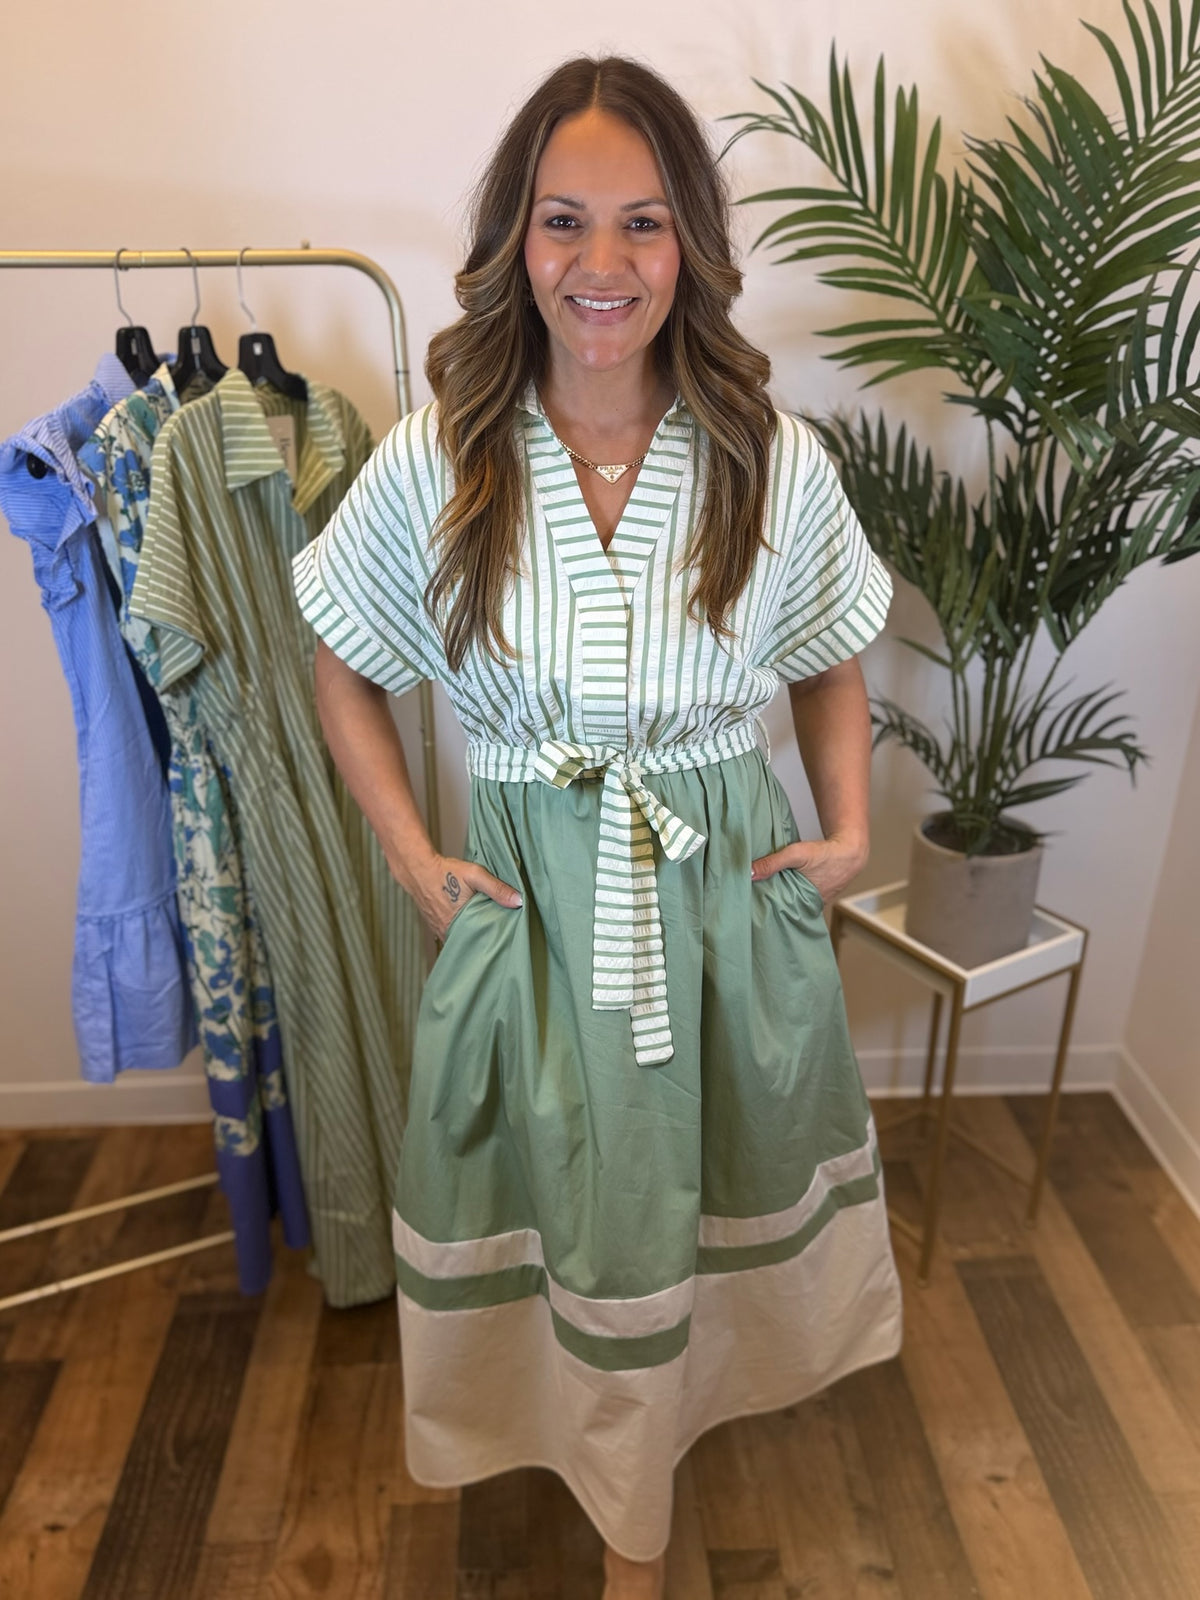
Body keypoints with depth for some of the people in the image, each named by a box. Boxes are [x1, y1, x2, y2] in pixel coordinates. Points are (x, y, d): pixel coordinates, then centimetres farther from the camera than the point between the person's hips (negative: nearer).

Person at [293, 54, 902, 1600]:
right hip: (535, 895, 0)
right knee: (584, 1203, 18)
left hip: (731, 885, 1)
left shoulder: (776, 464, -8)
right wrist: (410, 852, -4)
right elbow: (344, 666, 3)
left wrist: (849, 826, -3)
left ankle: (717, 1372, 56)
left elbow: (832, 660, 8)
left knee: (734, 1154, 21)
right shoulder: (432, 463, -10)